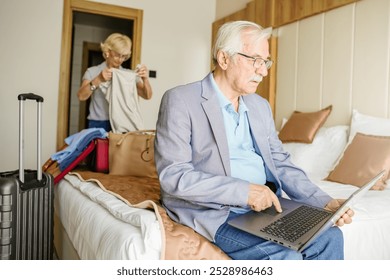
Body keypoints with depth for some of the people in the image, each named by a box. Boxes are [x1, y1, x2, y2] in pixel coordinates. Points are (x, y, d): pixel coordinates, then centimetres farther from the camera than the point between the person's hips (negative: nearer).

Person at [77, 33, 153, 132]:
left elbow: (147, 96, -2)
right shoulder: (93, 72, 5)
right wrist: (98, 80, -27)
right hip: (98, 125, -1)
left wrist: (145, 79, -22)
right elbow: (81, 96, -11)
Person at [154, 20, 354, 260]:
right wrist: (243, 191, -22)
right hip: (215, 212, -6)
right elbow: (173, 174, -16)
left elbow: (281, 164, 14)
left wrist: (324, 202, -1)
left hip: (266, 204, 7)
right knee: (286, 258, -25)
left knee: (330, 237, -11)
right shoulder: (180, 100, -8)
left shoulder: (261, 106, 14)